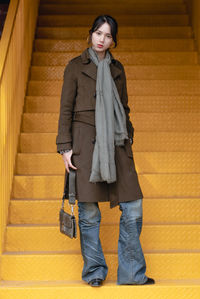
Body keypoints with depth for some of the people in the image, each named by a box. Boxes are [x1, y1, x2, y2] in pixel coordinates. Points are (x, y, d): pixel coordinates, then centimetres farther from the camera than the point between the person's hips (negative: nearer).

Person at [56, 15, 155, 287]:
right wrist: (65, 147, -4)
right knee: (89, 212, -3)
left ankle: (132, 273, 8)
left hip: (115, 142, 4)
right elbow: (66, 110, 2)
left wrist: (128, 139, 14)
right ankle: (94, 271, 13)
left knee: (133, 207, -3)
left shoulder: (117, 69, 15)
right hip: (86, 142, -3)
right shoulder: (76, 66, 5)